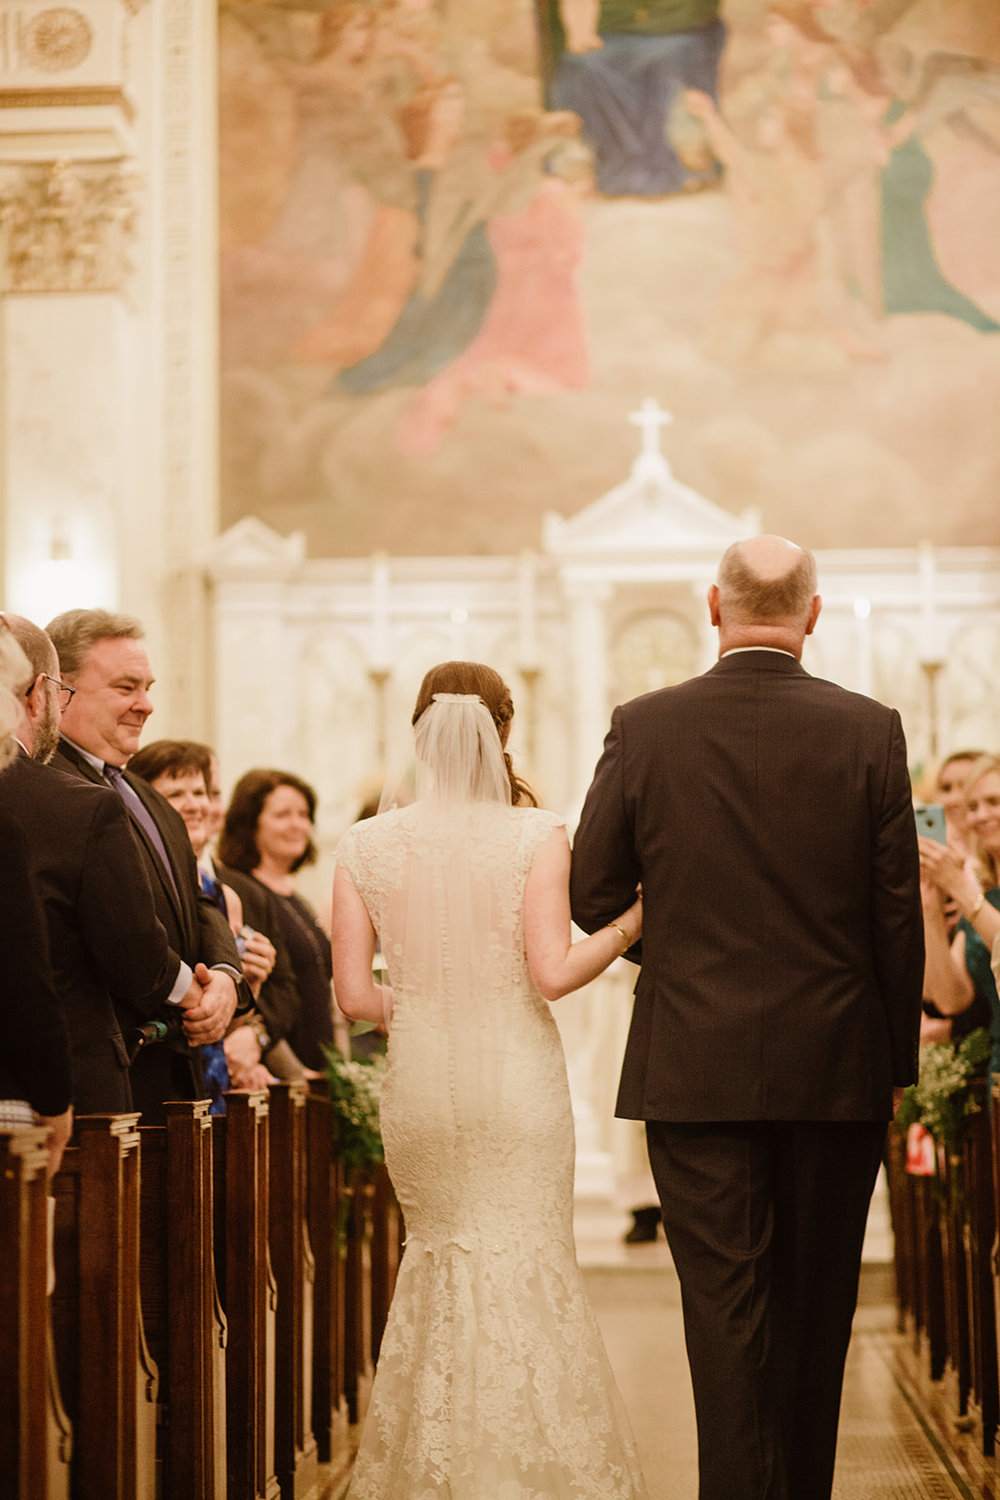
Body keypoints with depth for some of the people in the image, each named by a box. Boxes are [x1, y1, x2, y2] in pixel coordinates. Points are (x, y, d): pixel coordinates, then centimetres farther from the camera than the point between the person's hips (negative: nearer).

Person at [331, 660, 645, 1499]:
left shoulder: (367, 846, -1)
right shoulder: (535, 836, -8)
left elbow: (355, 993, -2)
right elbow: (552, 973, -15)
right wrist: (635, 919, -3)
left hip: (419, 1085, 3)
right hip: (516, 1083, -3)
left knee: (440, 1260, 20)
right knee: (529, 1271, 6)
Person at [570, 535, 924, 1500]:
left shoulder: (644, 727, -5)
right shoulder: (870, 731, -4)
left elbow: (589, 899, 0)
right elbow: (899, 916, -2)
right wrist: (896, 1061, 9)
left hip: (695, 1068, -1)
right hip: (836, 1069, 1)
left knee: (726, 1309, 1)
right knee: (816, 1312, 13)